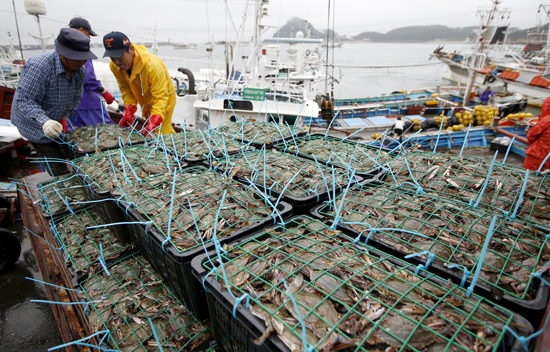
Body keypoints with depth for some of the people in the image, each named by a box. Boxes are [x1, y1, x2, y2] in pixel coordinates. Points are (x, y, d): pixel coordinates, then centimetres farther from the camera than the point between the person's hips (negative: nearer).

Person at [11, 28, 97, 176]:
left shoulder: (80, 70, -7)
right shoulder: (38, 66, -30)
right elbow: (24, 100, -31)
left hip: (56, 121, 7)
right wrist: (44, 122, -47)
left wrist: (64, 117, -6)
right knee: (59, 168, -6)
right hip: (35, 124, -7)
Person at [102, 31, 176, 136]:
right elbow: (126, 90, -5)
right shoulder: (115, 66, -16)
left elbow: (160, 98, -38)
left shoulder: (152, 66, -36)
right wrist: (128, 111, -24)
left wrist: (153, 123, -51)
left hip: (164, 100, -7)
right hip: (146, 103, 7)